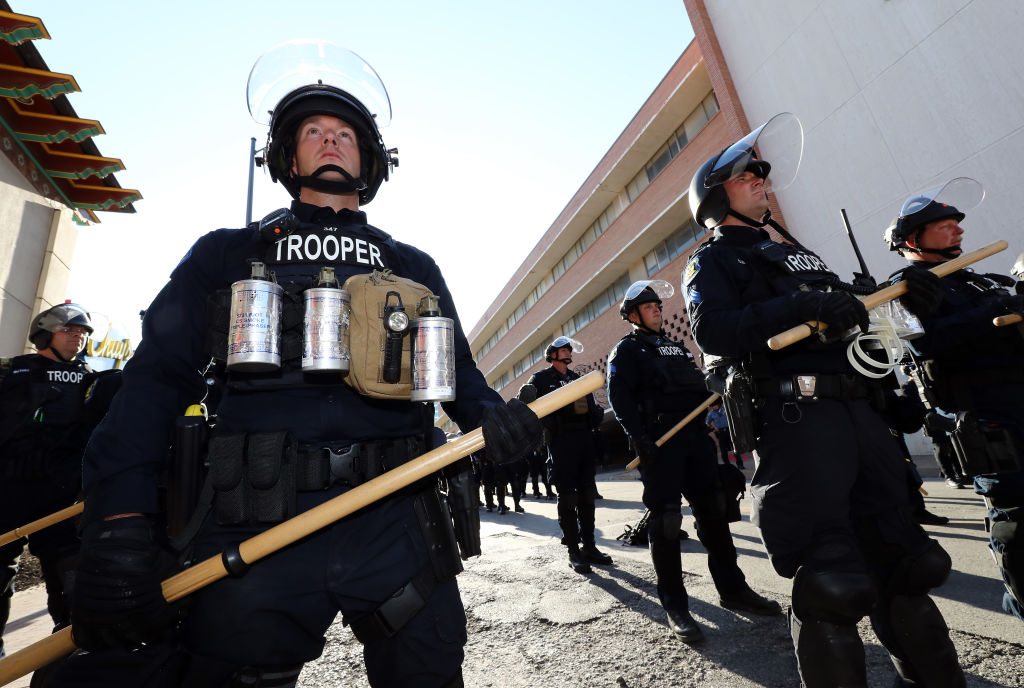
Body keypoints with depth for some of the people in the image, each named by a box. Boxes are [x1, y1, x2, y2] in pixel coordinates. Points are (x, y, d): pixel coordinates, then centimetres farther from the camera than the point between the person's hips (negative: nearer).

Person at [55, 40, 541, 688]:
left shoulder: (414, 267, 16)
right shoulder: (227, 253, 13)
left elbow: (457, 366, 13)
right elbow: (158, 378, 4)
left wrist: (490, 412, -11)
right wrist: (120, 523, -9)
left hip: (396, 529, 2)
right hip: (255, 530, 0)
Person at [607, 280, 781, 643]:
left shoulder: (676, 347, 26)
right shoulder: (626, 350, 2)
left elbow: (699, 386, 25)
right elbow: (620, 399, -10)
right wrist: (640, 439, -21)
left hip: (696, 435, 7)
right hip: (659, 441, -7)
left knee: (714, 511, 12)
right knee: (666, 521, -4)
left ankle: (732, 588, 26)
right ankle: (675, 606, 6)